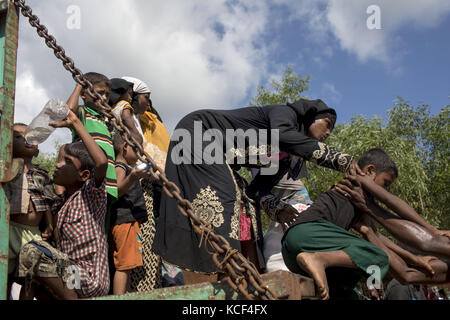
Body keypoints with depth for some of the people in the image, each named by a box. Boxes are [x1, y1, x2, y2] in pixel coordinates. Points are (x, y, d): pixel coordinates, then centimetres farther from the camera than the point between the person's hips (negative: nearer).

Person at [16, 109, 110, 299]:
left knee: (31, 251, -25)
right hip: (72, 278, 9)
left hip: (90, 280, -9)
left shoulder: (90, 193, -10)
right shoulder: (66, 200, 14)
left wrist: (75, 124, -25)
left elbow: (102, 162, -31)